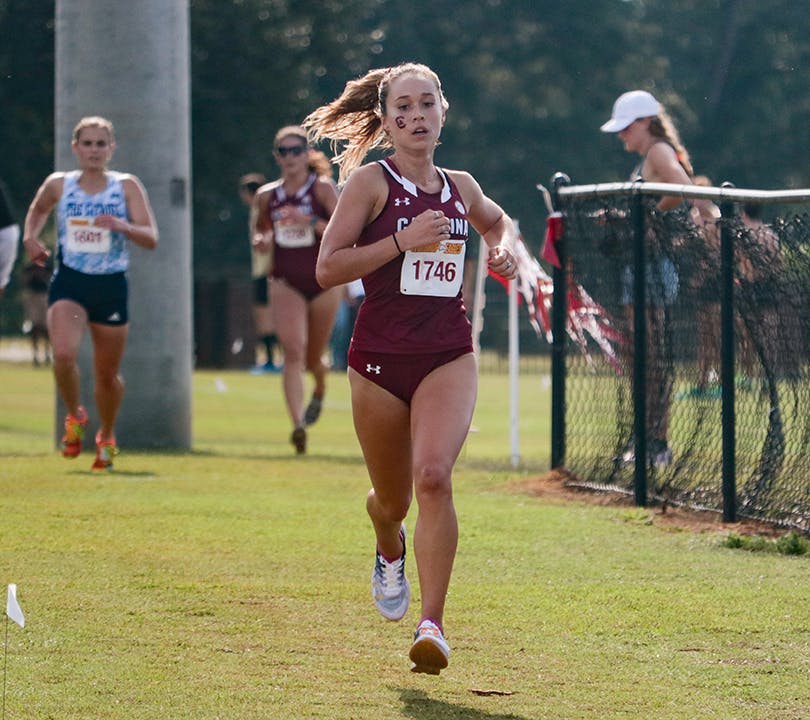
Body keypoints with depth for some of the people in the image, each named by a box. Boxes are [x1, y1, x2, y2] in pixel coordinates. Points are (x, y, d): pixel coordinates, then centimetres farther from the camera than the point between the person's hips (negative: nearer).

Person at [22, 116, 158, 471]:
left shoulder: (127, 186, -2)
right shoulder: (58, 184, 2)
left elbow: (151, 238, -7)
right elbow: (37, 209, 25)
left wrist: (121, 226, -26)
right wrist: (30, 237, 6)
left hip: (112, 286, 0)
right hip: (69, 282, 0)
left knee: (107, 375, 10)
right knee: (64, 354, -26)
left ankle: (106, 437, 38)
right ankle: (74, 417, 2)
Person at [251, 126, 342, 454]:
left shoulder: (322, 188, -6)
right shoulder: (267, 196, 5)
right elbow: (259, 231, 22)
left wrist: (311, 222, -26)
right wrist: (261, 241, -1)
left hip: (323, 282, -1)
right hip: (285, 282, 1)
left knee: (312, 359, 13)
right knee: (293, 351, -19)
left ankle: (320, 390, 50)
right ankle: (298, 425, -29)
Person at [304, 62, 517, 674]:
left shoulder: (460, 187, 9)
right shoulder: (371, 181, -3)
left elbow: (497, 220, 33)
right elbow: (328, 268, -11)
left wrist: (503, 248, 10)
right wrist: (402, 240, -19)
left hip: (448, 356, 1)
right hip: (380, 356, -1)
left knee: (433, 476, -23)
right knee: (393, 499, 12)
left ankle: (432, 624, -23)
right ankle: (390, 554, 51)